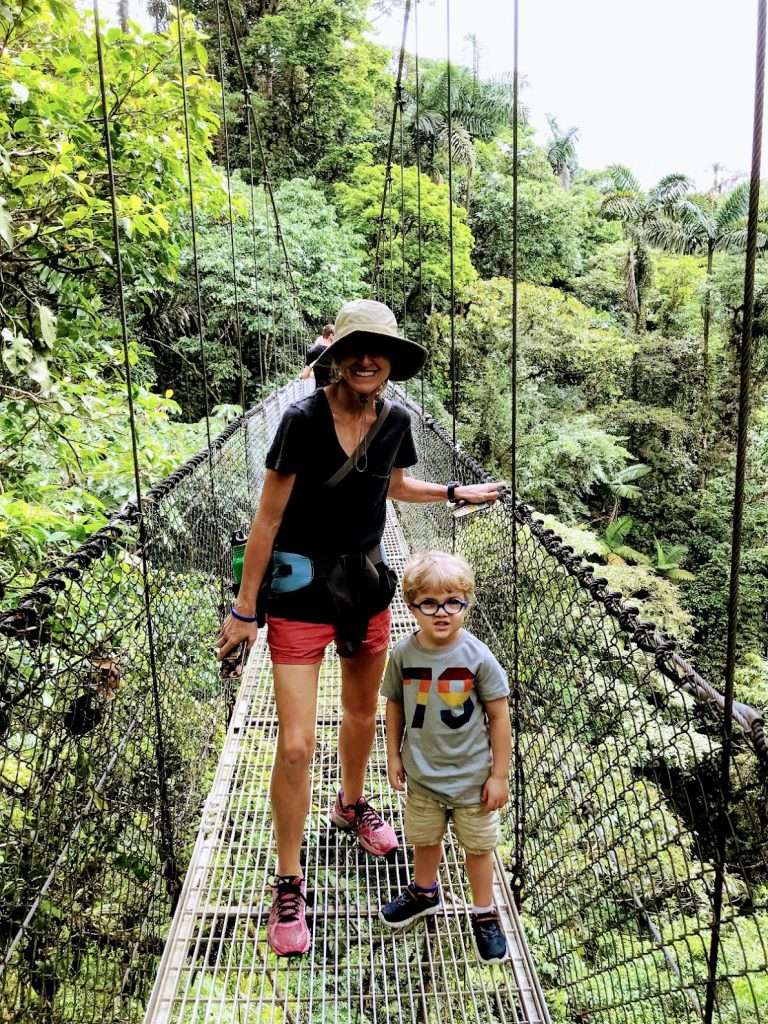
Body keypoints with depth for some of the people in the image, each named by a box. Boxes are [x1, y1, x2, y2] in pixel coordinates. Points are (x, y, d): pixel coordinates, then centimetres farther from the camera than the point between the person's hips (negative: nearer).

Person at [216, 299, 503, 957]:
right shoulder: (304, 419, -18)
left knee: (363, 710, 22)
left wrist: (457, 493, 12)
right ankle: (289, 884, 16)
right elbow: (268, 518, -13)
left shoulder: (394, 420, -3)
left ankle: (351, 805, 52)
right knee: (296, 744, -5)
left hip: (367, 582, 6)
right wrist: (245, 608, -10)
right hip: (301, 589, -5)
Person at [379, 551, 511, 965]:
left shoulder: (477, 657, -21)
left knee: (478, 845, 16)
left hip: (472, 775, -2)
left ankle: (483, 913, 40)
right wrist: (393, 756, 4)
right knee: (424, 837, 24)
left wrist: (499, 774, -10)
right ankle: (424, 892, 52)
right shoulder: (403, 654, -14)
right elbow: (394, 704, 1)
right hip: (422, 772, 3)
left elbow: (499, 715, -13)